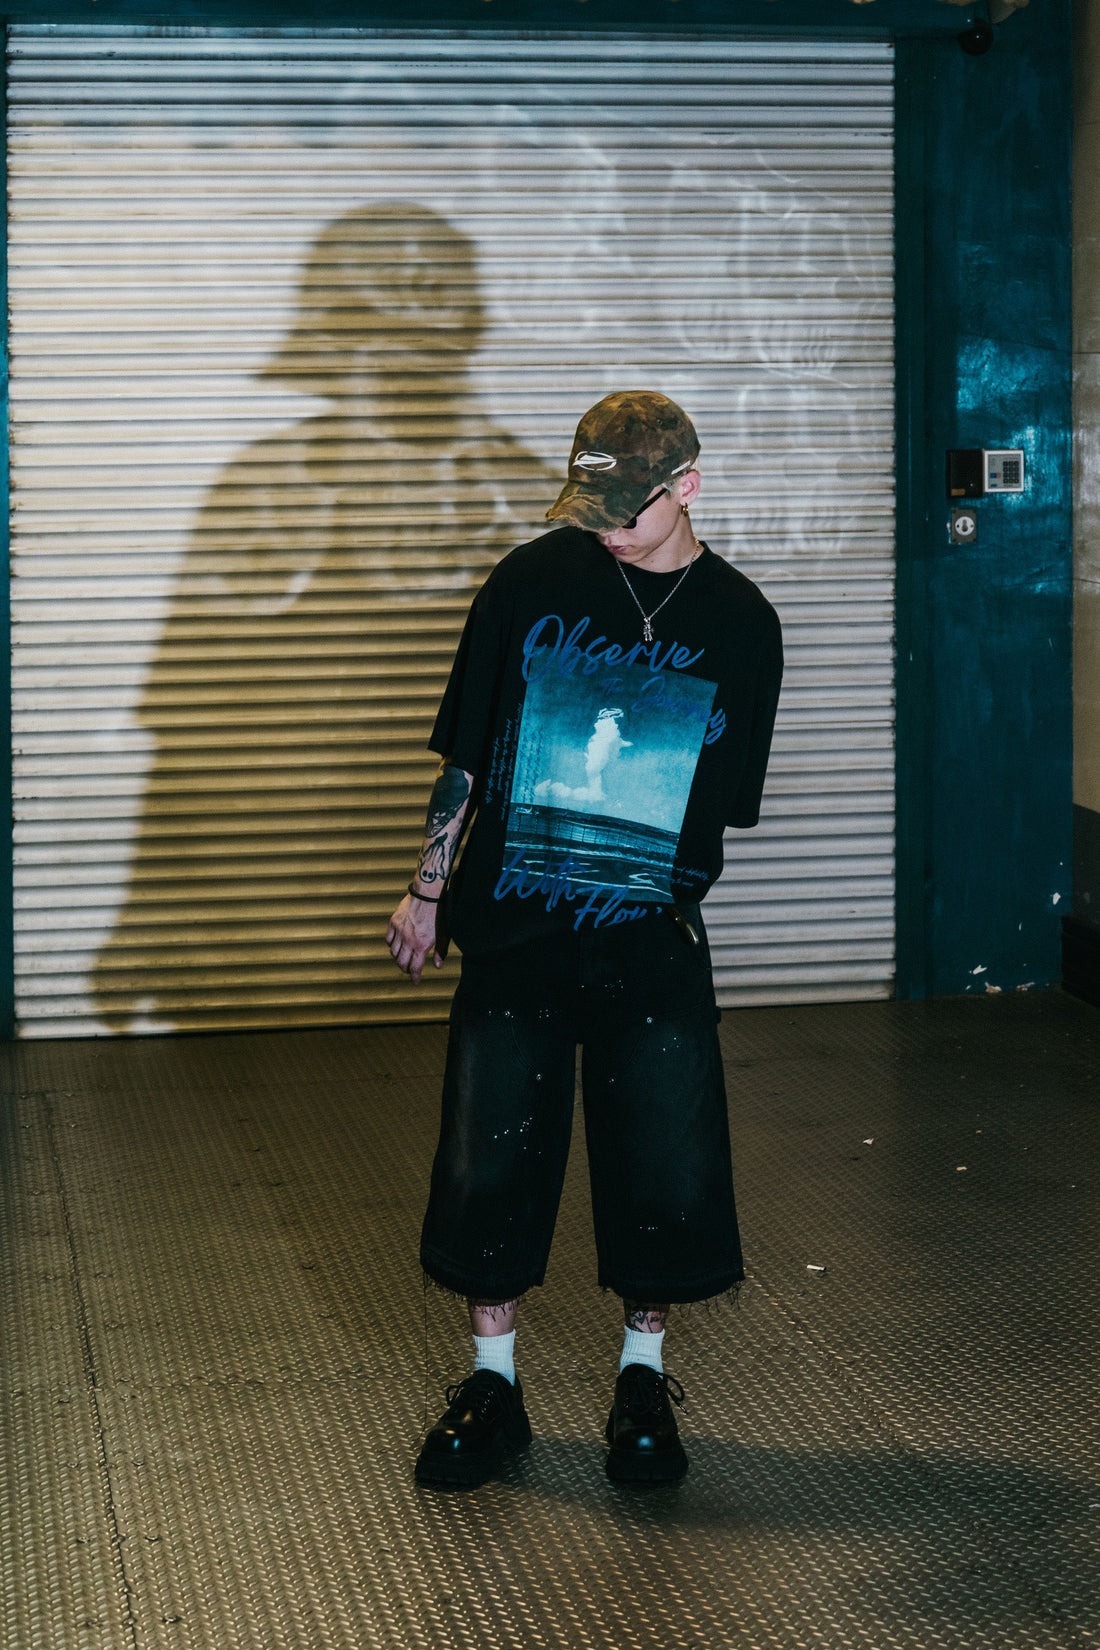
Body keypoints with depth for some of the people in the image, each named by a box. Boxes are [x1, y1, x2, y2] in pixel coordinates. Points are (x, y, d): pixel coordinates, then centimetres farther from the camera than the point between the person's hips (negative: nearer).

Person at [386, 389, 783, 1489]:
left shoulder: (740, 622, 1)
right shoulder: (532, 582, -1)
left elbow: (727, 805, 7)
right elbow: (464, 755, 6)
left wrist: (660, 883, -2)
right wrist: (426, 891, 7)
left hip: (649, 941, 0)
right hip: (511, 930, 0)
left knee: (665, 1160, 2)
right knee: (493, 1152, 4)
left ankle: (642, 1376, 23)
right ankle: (492, 1384, 19)